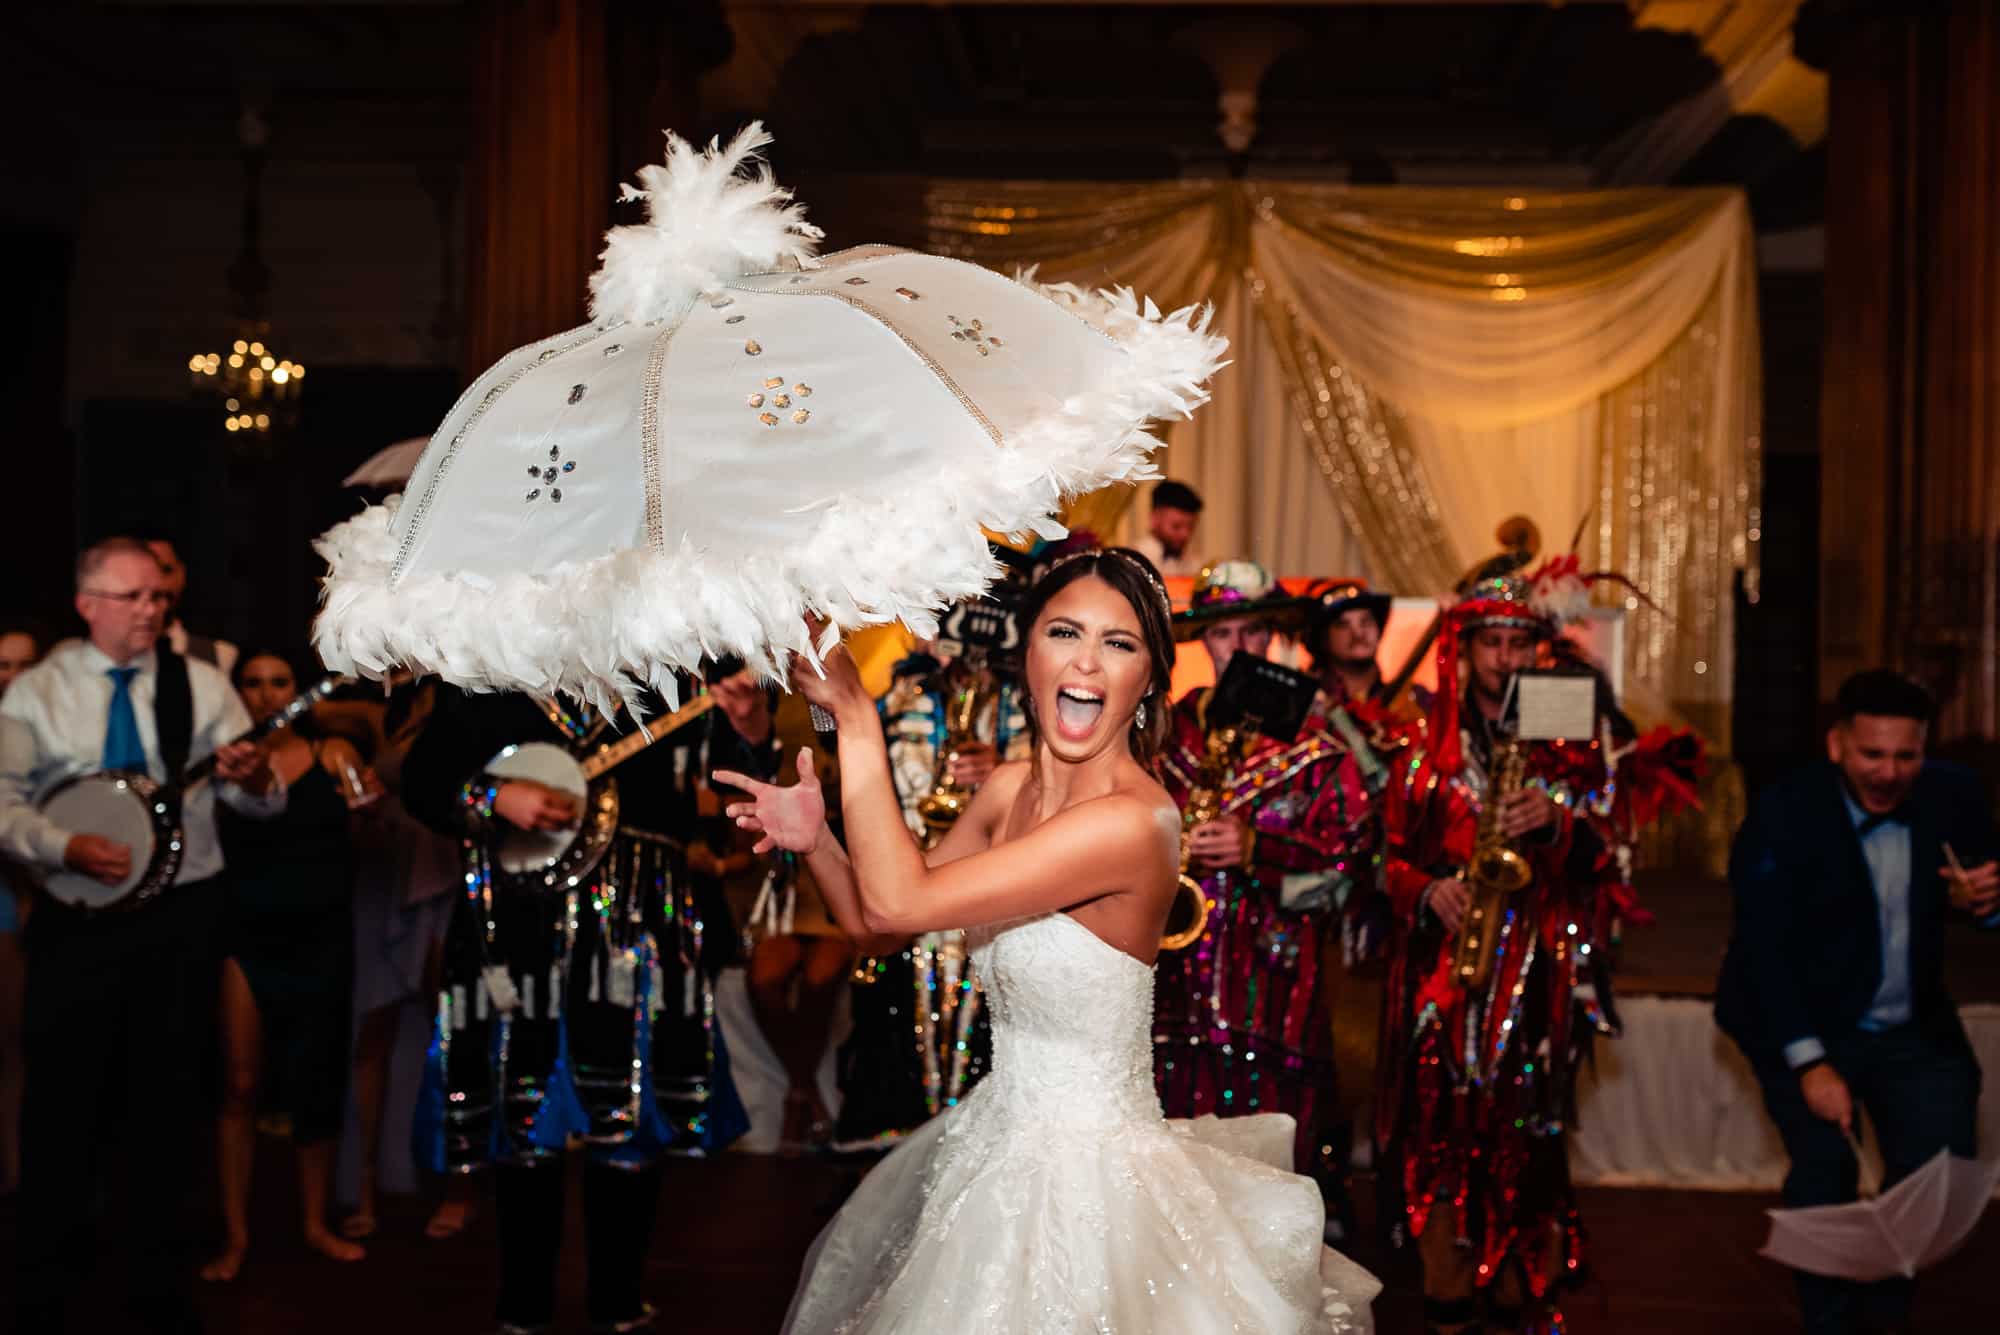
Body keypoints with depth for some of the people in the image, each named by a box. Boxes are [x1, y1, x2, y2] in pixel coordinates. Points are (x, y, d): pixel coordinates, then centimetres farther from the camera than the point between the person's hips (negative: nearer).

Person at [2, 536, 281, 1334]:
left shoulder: (202, 685, 2)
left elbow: (261, 800, -2)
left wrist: (254, 779, -25)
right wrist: (64, 848, -20)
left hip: (180, 914, 1)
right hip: (76, 917, -1)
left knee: (168, 1101, 9)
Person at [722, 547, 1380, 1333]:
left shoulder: (1131, 821, -27)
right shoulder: (1012, 787, -1)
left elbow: (899, 900, -30)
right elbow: (875, 928, 5)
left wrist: (853, 712, -24)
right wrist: (814, 840, -13)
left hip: (1084, 1172, -8)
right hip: (997, 1141, 8)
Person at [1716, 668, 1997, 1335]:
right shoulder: (1783, 813, -16)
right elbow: (1764, 950, -18)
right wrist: (1810, 1064, -24)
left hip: (1914, 1029, 4)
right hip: (1804, 1024, -3)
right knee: (1825, 1168, -16)